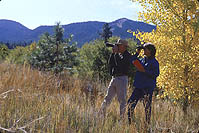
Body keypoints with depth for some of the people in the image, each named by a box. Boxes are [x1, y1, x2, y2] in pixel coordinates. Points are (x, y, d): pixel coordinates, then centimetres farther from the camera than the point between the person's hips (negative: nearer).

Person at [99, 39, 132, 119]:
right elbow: (110, 64, 8)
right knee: (108, 98, 7)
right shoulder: (118, 55, 16)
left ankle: (122, 117, 2)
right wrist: (113, 53, 1)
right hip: (114, 78, 7)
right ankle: (101, 114, 12)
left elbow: (119, 63, -20)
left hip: (122, 79, -7)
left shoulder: (127, 56, -6)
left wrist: (116, 53, -13)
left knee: (122, 99, -3)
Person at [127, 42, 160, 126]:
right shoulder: (142, 60, 17)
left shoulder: (154, 62, -4)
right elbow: (133, 61, 27)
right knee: (131, 102, 2)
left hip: (148, 87, -7)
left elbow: (156, 74, -13)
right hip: (139, 86, 7)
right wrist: (137, 53, 16)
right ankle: (130, 122, 11)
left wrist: (144, 71, -18)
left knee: (147, 106, -4)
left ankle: (148, 124, 6)